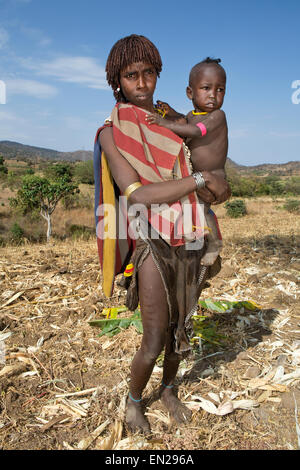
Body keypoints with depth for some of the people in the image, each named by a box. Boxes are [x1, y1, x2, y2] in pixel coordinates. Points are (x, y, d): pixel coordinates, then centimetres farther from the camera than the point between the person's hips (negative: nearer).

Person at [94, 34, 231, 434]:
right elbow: (137, 194, -21)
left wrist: (215, 189, -8)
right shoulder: (111, 133, -7)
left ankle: (169, 390, 41)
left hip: (190, 244, 5)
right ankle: (133, 401, 28)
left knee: (180, 328, 15)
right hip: (153, 246, -5)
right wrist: (201, 179, -19)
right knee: (154, 341, -2)